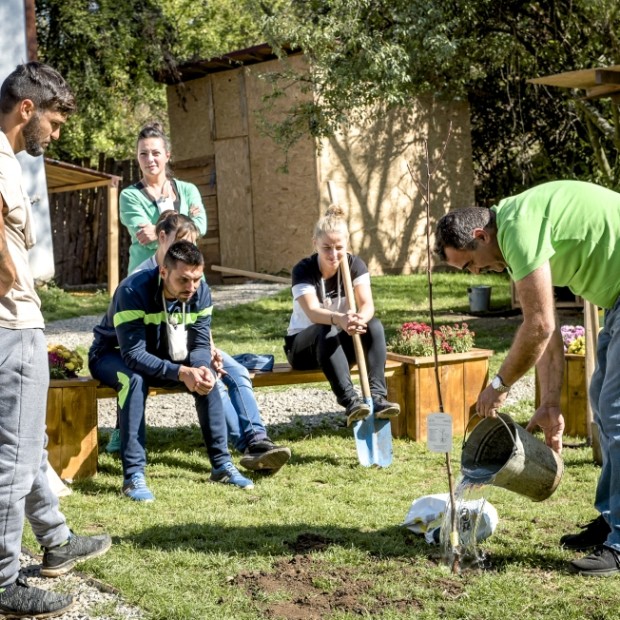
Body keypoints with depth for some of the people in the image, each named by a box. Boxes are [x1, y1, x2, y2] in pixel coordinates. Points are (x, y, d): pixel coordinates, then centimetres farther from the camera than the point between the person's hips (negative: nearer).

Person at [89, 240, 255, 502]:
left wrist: (202, 368, -36)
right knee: (135, 379, -37)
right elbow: (133, 354, -36)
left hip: (162, 356, 5)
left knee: (207, 377, -19)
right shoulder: (133, 291, -33)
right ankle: (133, 475, -35)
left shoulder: (200, 293, -15)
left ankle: (222, 464, -10)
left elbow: (200, 344, -12)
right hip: (113, 355, -5)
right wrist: (180, 372, -46)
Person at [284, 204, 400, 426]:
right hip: (303, 345, -3)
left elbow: (367, 304, -22)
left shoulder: (355, 265, -8)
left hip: (339, 343, 3)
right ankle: (350, 401, -47)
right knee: (325, 331, -37)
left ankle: (377, 396, -37)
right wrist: (340, 319, -57)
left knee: (374, 325, -26)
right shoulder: (303, 270, -19)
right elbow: (313, 311, -35)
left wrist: (359, 319, -47)